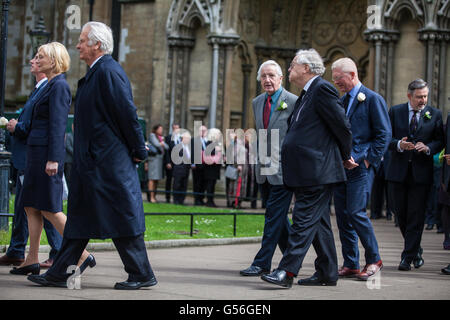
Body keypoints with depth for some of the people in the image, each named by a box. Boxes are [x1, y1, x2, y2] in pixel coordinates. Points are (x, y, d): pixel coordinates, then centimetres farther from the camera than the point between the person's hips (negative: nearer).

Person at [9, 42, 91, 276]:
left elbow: (58, 125, -18)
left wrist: (53, 159, -22)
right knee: (31, 206, 9)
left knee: (49, 209, -7)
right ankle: (32, 261, 12)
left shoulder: (59, 86, -13)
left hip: (47, 152, -10)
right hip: (36, 152, 10)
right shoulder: (50, 85, 17)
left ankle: (82, 254, -3)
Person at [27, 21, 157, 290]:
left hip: (109, 163, -10)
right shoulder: (95, 73, 16)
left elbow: (128, 113, -18)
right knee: (79, 214, 11)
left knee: (122, 217, -3)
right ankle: (59, 274, 16)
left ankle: (142, 275, 6)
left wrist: (139, 151, -13)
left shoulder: (108, 72, -16)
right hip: (92, 161, 10)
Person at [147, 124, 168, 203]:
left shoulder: (161, 137, 21)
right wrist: (162, 144, 5)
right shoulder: (152, 135, -1)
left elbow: (167, 147, 13)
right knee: (152, 178, -10)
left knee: (157, 179, 7)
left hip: (160, 159, 8)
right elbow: (156, 144, -13)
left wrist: (162, 143, 0)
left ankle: (154, 196, 9)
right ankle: (151, 197, -11)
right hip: (154, 158, -8)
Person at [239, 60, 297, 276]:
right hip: (265, 170, 7)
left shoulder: (293, 102, -8)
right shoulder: (257, 103, 13)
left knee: (274, 216, -6)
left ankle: (262, 263, -3)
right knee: (277, 216, 13)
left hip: (284, 169, -7)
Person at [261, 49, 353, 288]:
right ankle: (327, 274, 17)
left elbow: (342, 126, -11)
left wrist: (346, 156, 1)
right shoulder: (305, 95, 20)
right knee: (318, 222, 12)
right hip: (307, 172, 10)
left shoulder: (323, 89, -11)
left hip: (317, 171, -10)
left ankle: (287, 271, -15)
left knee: (304, 219, -11)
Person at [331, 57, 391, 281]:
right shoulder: (341, 101, 17)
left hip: (361, 166, -7)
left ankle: (374, 260, 4)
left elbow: (384, 135, -8)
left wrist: (367, 160, -12)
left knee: (356, 212, -12)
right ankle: (350, 264, 11)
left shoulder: (373, 99, -4)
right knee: (342, 214, 5)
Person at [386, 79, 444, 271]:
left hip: (421, 173, -2)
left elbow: (440, 141, 4)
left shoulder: (435, 114, 4)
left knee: (416, 217, -5)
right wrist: (399, 144, -17)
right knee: (401, 214, 9)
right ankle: (415, 250, 28)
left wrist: (427, 148, -15)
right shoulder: (395, 111, 5)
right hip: (399, 171, 2)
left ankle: (408, 257, -1)